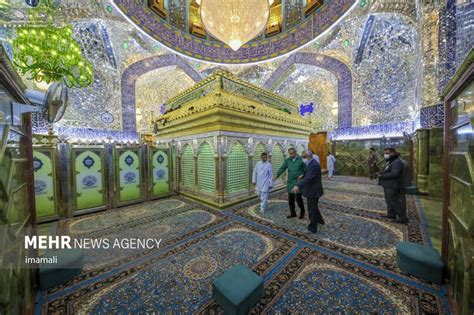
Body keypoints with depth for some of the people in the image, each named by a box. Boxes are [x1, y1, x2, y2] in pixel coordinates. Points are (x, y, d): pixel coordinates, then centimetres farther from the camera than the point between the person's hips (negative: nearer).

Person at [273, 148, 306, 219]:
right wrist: (277, 175, -21)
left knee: (298, 198, -3)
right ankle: (293, 213, 29)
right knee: (290, 199, 11)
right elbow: (282, 168, -7)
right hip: (290, 182, 4)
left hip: (298, 182, -4)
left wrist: (302, 175, -19)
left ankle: (302, 212, 25)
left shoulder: (301, 159, -5)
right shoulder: (287, 160, 3)